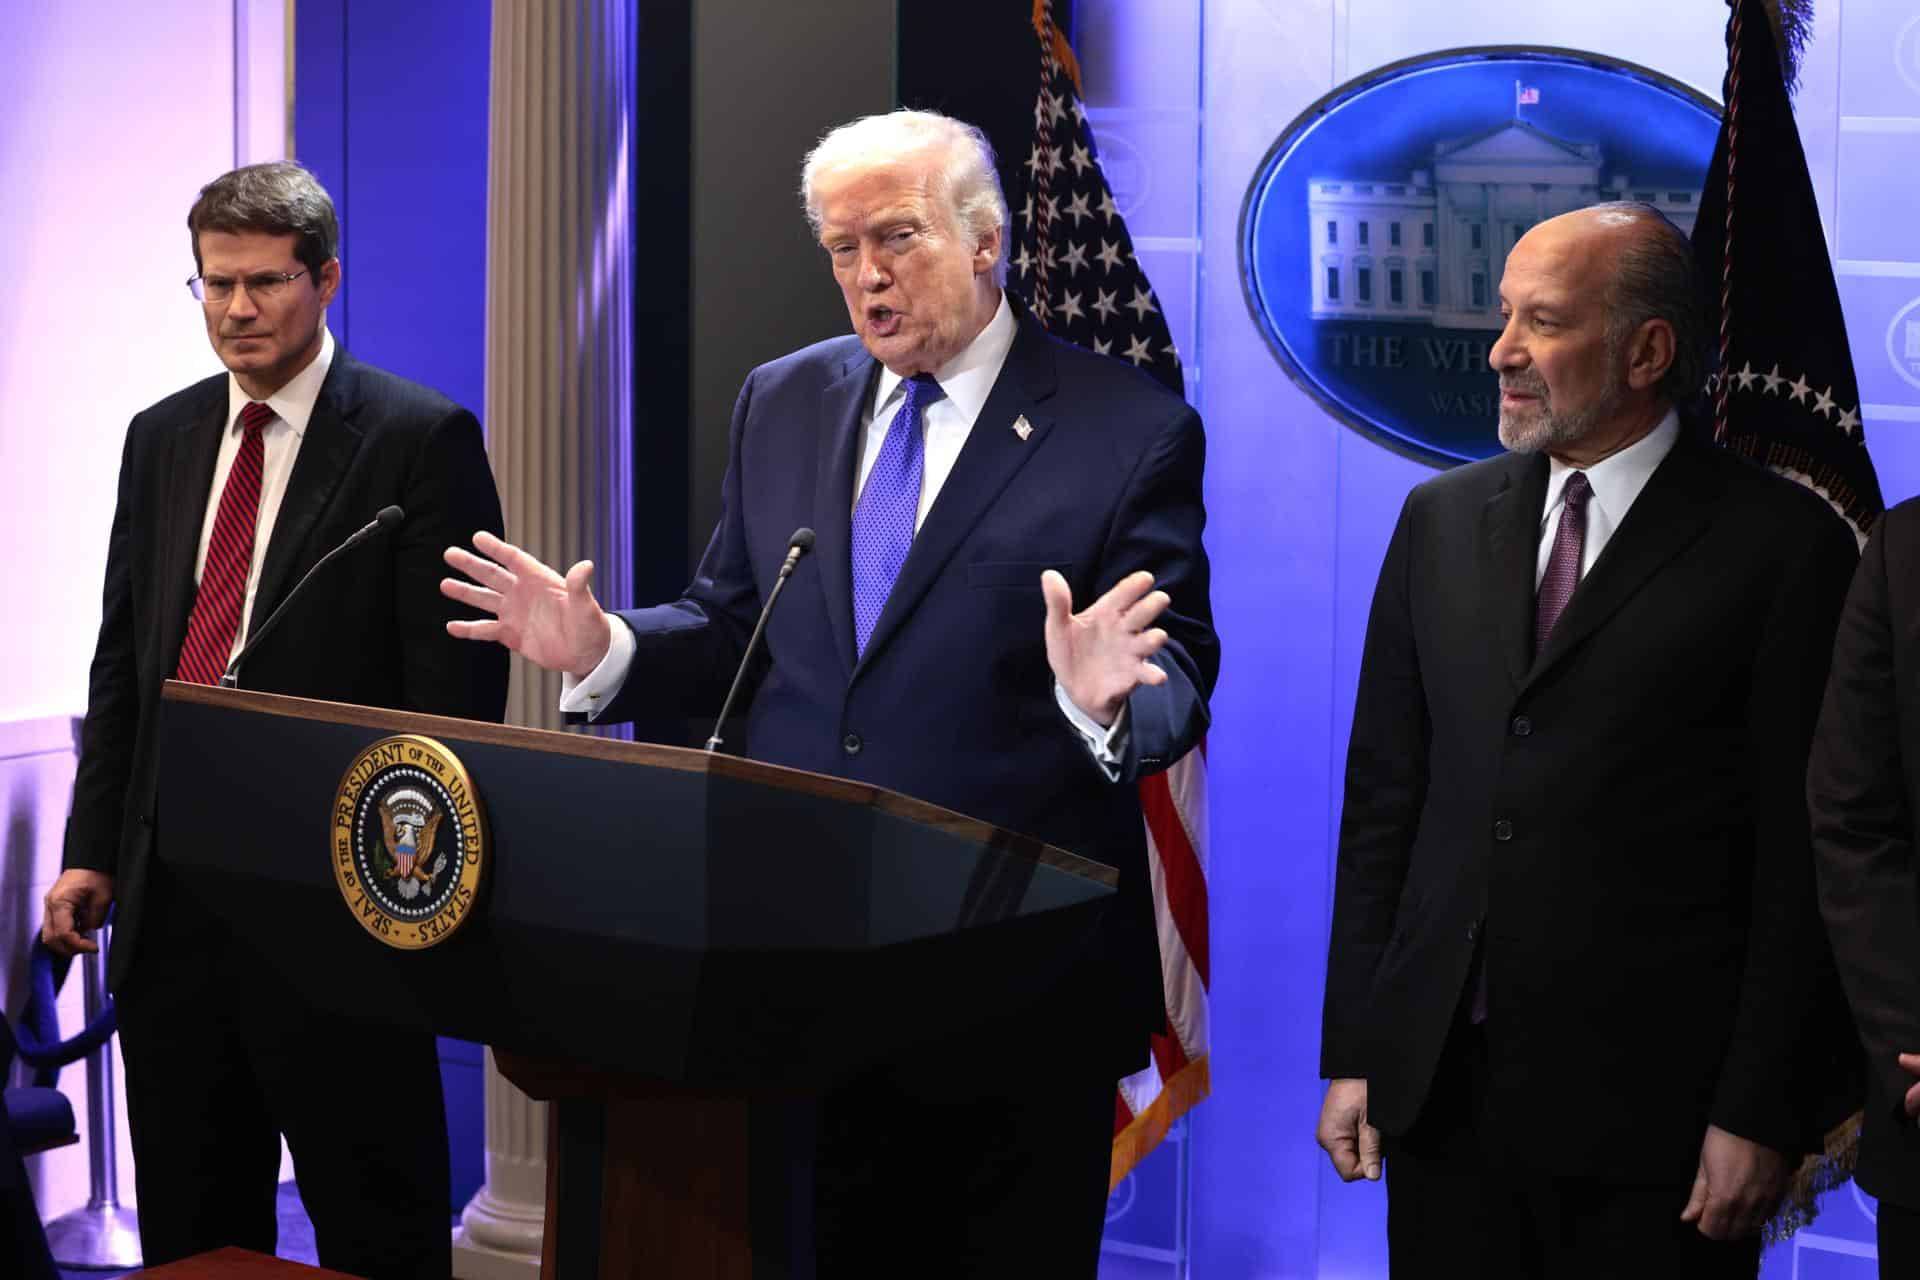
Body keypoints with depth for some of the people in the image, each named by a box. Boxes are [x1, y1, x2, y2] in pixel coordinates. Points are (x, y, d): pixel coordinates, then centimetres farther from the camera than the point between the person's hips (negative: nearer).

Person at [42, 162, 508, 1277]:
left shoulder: (423, 438, -6)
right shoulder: (163, 438, 14)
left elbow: (458, 677, -9)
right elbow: (121, 660, 16)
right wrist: (92, 848, 8)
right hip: (170, 884, 6)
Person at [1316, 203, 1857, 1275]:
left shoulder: (1782, 545, -6)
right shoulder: (1441, 521, 10)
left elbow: (1801, 858, -7)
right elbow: (1383, 797, 11)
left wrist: (1760, 1113, -10)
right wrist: (1352, 1053, 7)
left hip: (1651, 1106, -4)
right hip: (1439, 1086, 4)